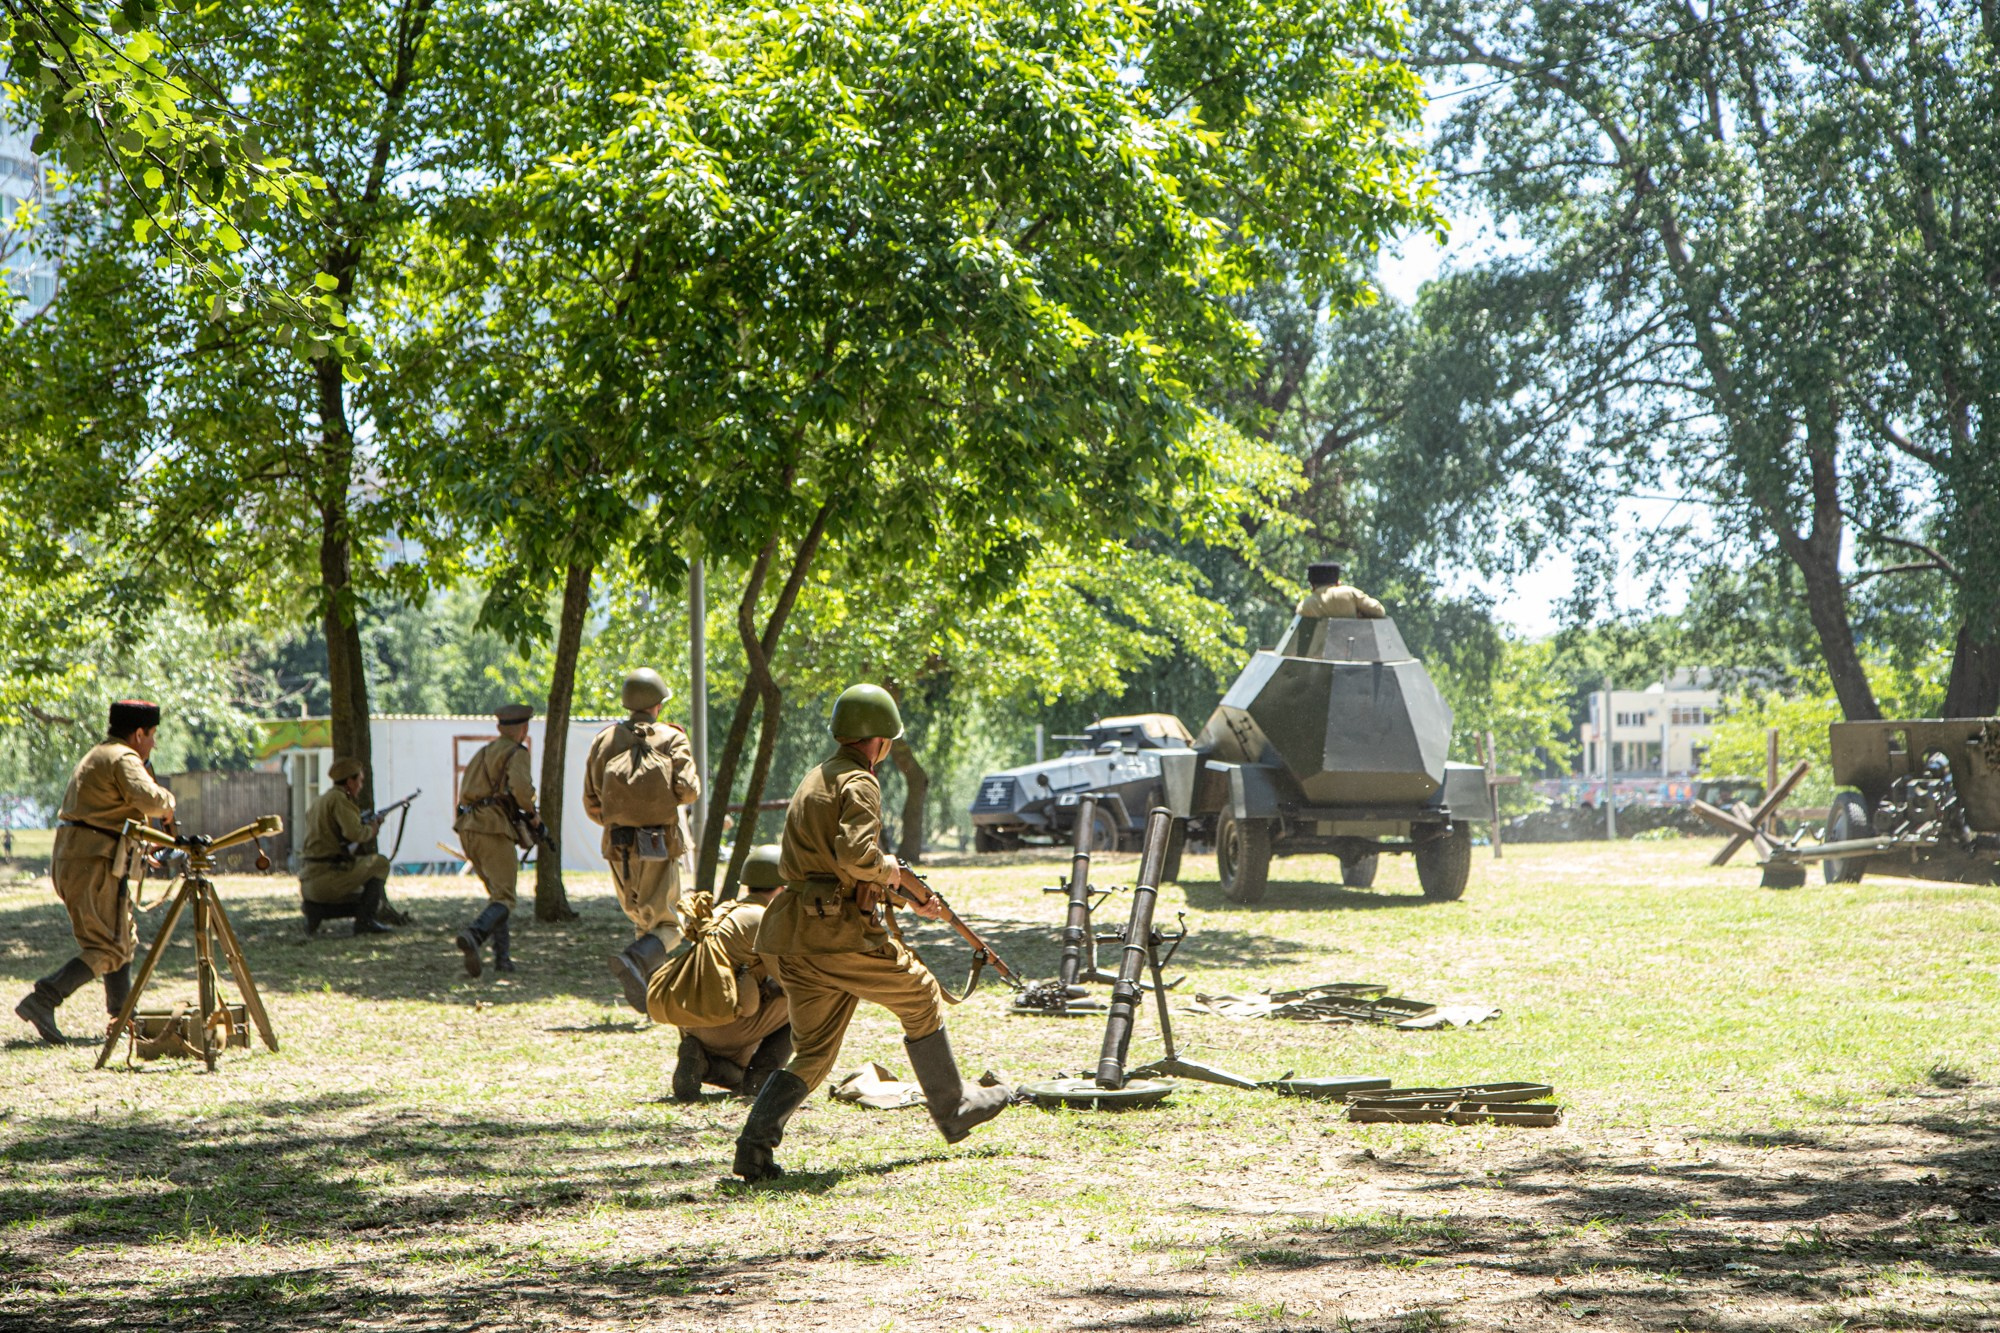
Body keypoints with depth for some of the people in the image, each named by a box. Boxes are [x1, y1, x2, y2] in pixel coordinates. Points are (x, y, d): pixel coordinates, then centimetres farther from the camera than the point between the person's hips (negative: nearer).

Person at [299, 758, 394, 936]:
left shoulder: (319, 802, 21)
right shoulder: (339, 799, -8)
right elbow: (354, 833, -22)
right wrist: (371, 828, 0)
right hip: (329, 879, -9)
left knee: (375, 903, 22)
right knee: (380, 863, 5)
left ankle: (316, 909, 5)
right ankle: (364, 921, -2)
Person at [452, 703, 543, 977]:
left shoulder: (483, 752, 23)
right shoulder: (517, 753, 0)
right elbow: (520, 786, -19)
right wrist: (531, 814, -2)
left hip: (467, 829, 8)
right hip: (494, 830, -8)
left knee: (496, 891, 20)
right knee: (503, 900, -11)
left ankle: (502, 954, 13)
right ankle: (473, 936, -37)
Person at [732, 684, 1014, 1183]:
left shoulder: (816, 779, 21)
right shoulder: (858, 782, -9)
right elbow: (856, 855, -25)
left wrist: (912, 890, 27)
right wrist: (892, 871, -3)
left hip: (797, 936, 8)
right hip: (842, 932, -8)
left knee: (812, 1054, 9)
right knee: (921, 1000, 13)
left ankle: (754, 1145, -5)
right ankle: (954, 1109, 22)